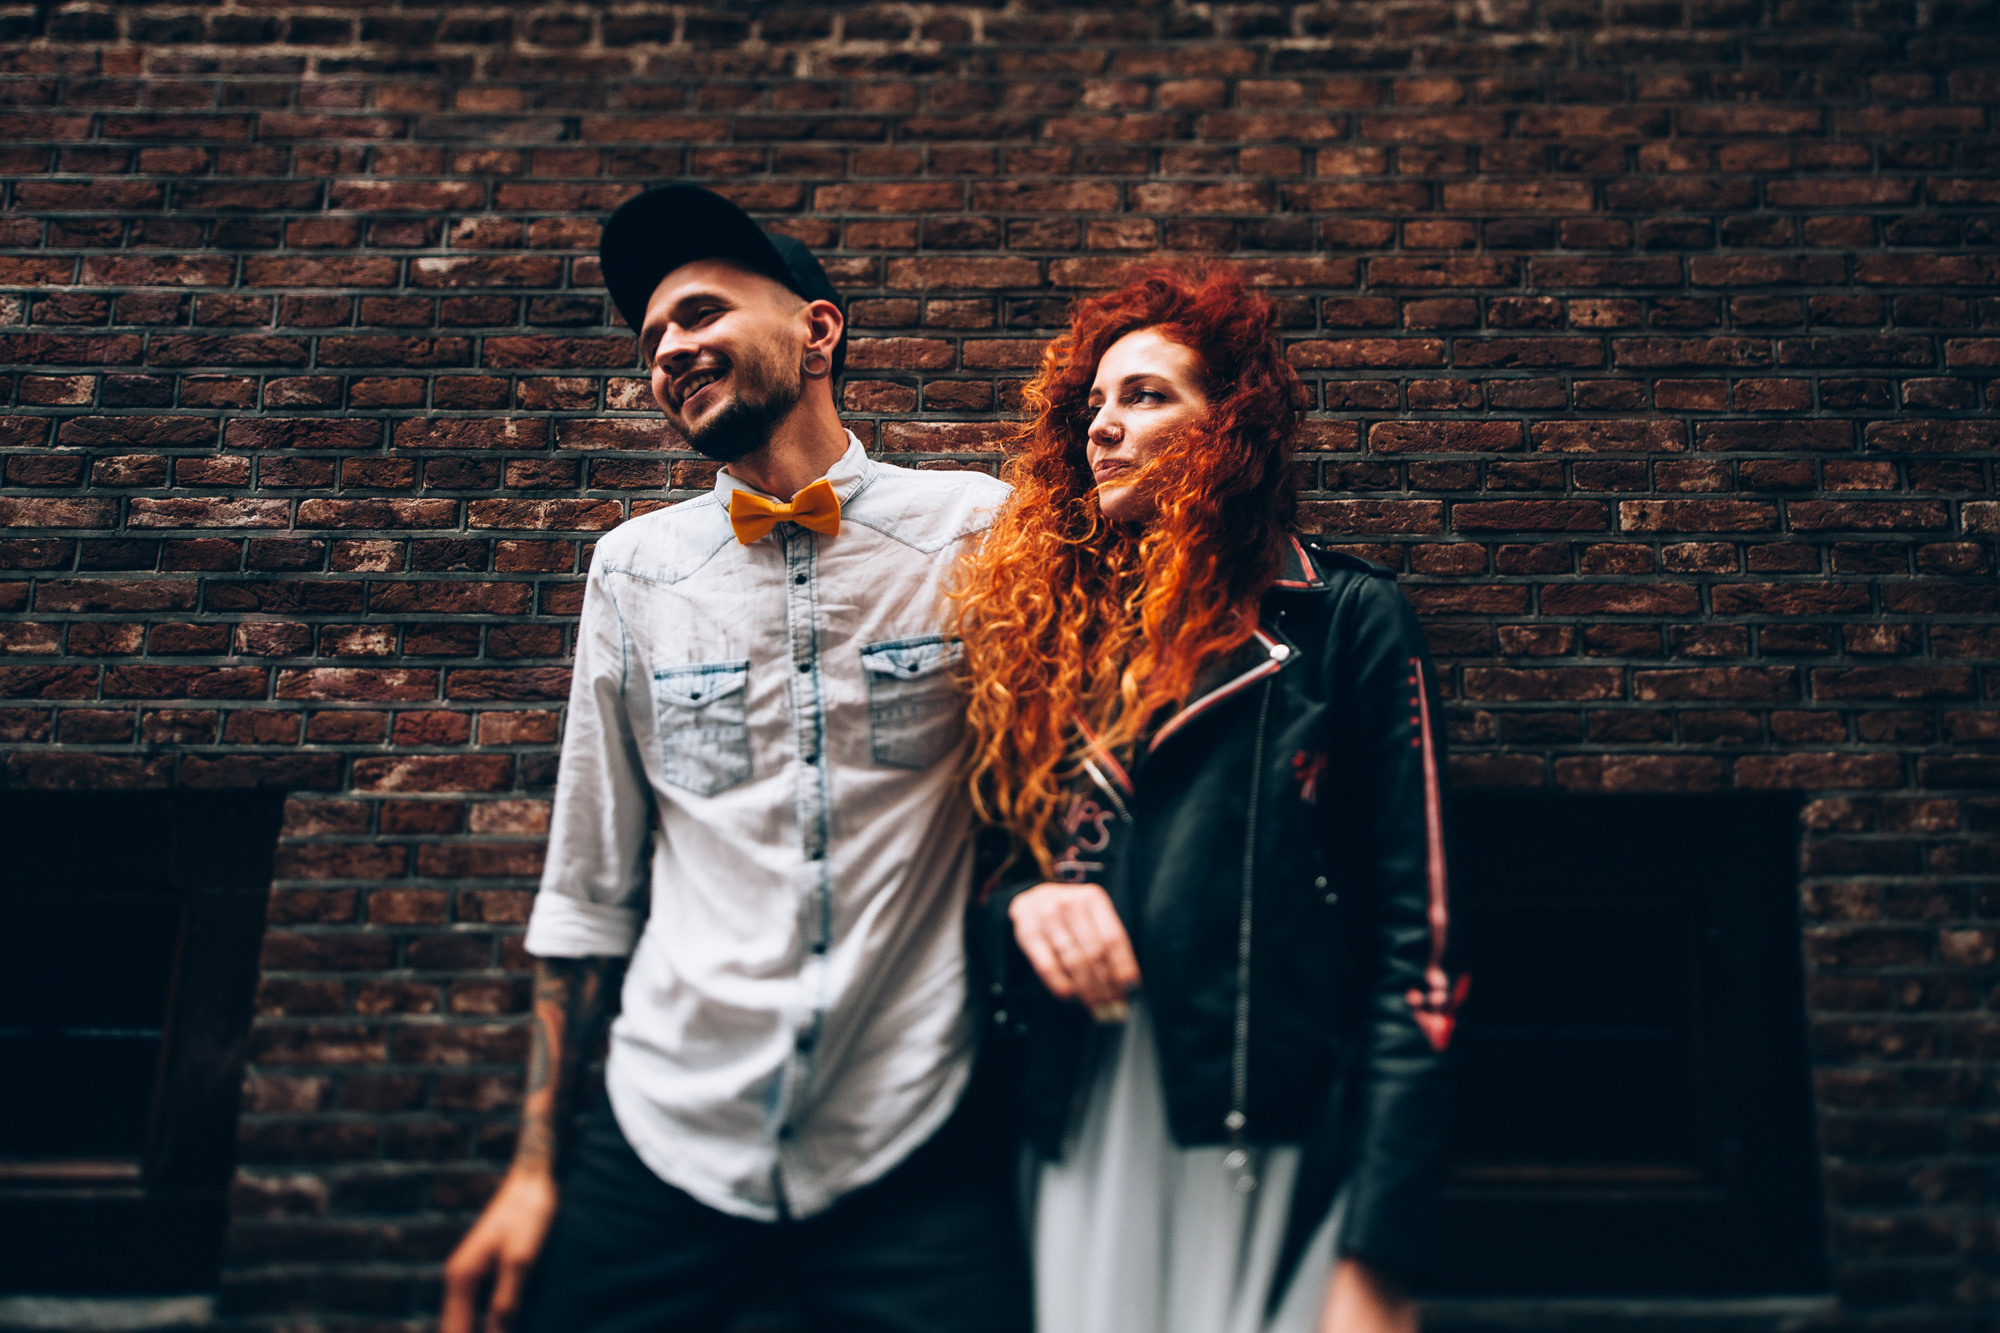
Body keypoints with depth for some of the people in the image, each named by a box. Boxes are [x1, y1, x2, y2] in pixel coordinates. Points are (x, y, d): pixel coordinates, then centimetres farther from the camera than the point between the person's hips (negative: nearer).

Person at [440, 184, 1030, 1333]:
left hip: (917, 1152, -2)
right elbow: (589, 888, 8)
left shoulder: (976, 532, -3)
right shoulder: (636, 568, 5)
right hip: (663, 1145, 3)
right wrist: (536, 1167, 8)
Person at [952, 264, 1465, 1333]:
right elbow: (985, 872, 19)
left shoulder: (1344, 619, -1)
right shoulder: (1051, 633, 12)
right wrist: (1021, 904, -7)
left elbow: (1412, 938, -6)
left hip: (1277, 1150, -3)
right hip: (1081, 1145, 4)